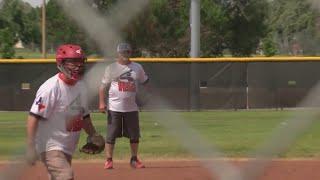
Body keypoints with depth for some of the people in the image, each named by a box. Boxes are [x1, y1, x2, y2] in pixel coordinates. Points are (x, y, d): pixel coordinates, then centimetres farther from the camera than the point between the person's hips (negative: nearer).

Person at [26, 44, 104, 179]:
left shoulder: (81, 86, 8)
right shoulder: (51, 87, -18)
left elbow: (84, 115, 21)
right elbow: (33, 117, -21)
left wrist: (93, 135, 7)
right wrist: (30, 148, -25)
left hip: (68, 148, 9)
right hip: (51, 146, -9)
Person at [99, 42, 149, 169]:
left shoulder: (137, 68, 8)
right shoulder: (111, 68, 0)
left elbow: (145, 82, 17)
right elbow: (103, 86, 0)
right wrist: (102, 103, -8)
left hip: (131, 108, 3)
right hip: (114, 108, -3)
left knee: (134, 135, 6)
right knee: (111, 135, -2)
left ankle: (134, 159, 19)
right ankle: (109, 160, 4)